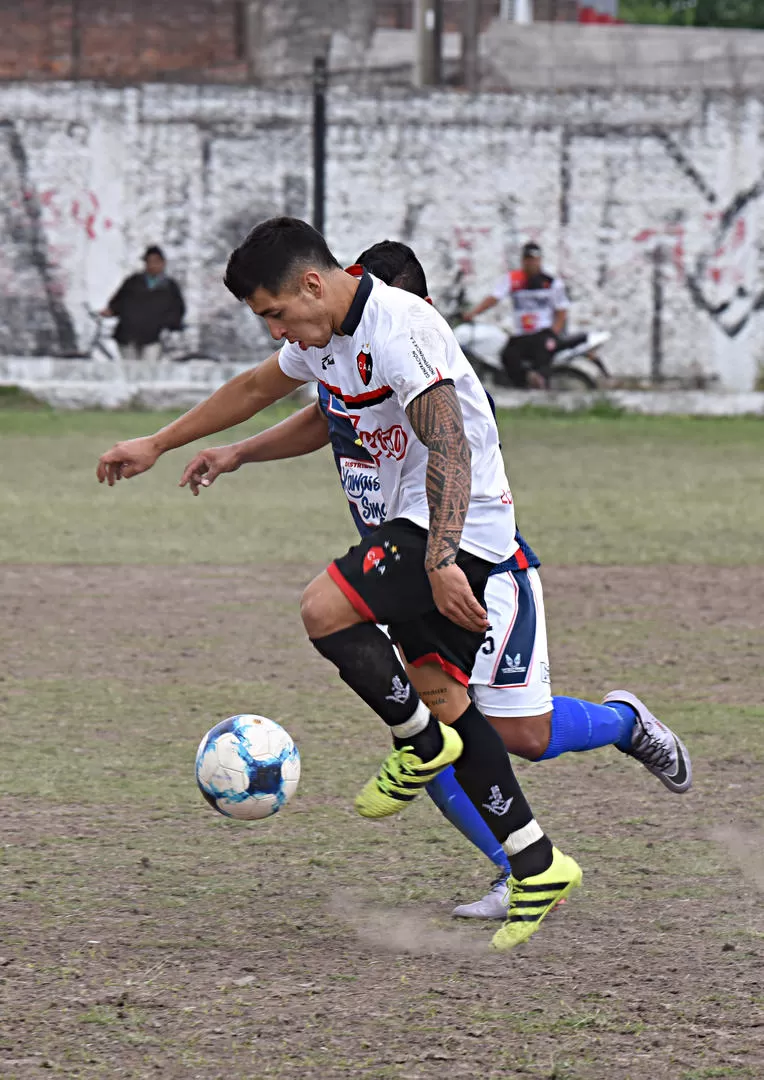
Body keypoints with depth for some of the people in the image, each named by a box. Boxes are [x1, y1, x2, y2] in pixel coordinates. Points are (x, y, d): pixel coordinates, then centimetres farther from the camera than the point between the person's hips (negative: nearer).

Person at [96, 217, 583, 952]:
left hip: (463, 526, -10)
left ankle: (420, 743, -2)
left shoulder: (398, 330, -21)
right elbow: (255, 389, 28)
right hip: (417, 525, 10)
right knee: (441, 694, 7)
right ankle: (536, 865, 8)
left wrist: (440, 560, -37)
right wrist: (157, 446, 35)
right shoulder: (324, 336, 11)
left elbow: (449, 446, -28)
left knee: (324, 609, -23)